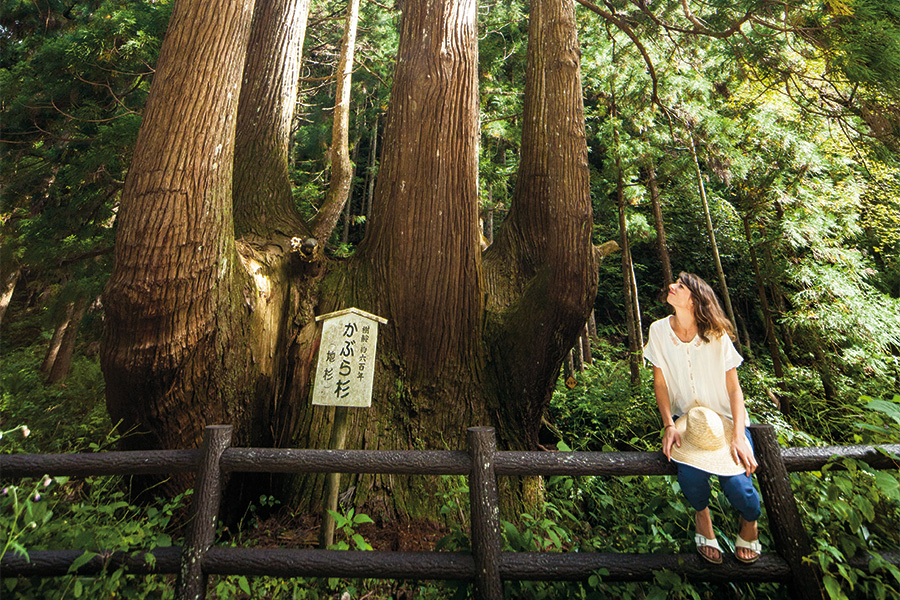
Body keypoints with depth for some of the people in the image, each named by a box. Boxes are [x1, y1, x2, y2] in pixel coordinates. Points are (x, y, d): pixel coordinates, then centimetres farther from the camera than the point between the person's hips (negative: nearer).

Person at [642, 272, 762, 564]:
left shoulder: (716, 335, -12)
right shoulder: (659, 331, -8)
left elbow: (734, 389, -6)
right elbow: (660, 383, -1)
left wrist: (738, 437, -16)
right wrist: (669, 426, -9)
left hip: (726, 418, 0)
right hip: (687, 418, 1)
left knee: (737, 484, -21)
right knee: (690, 476, -25)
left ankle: (750, 521, 19)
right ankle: (702, 515, 13)